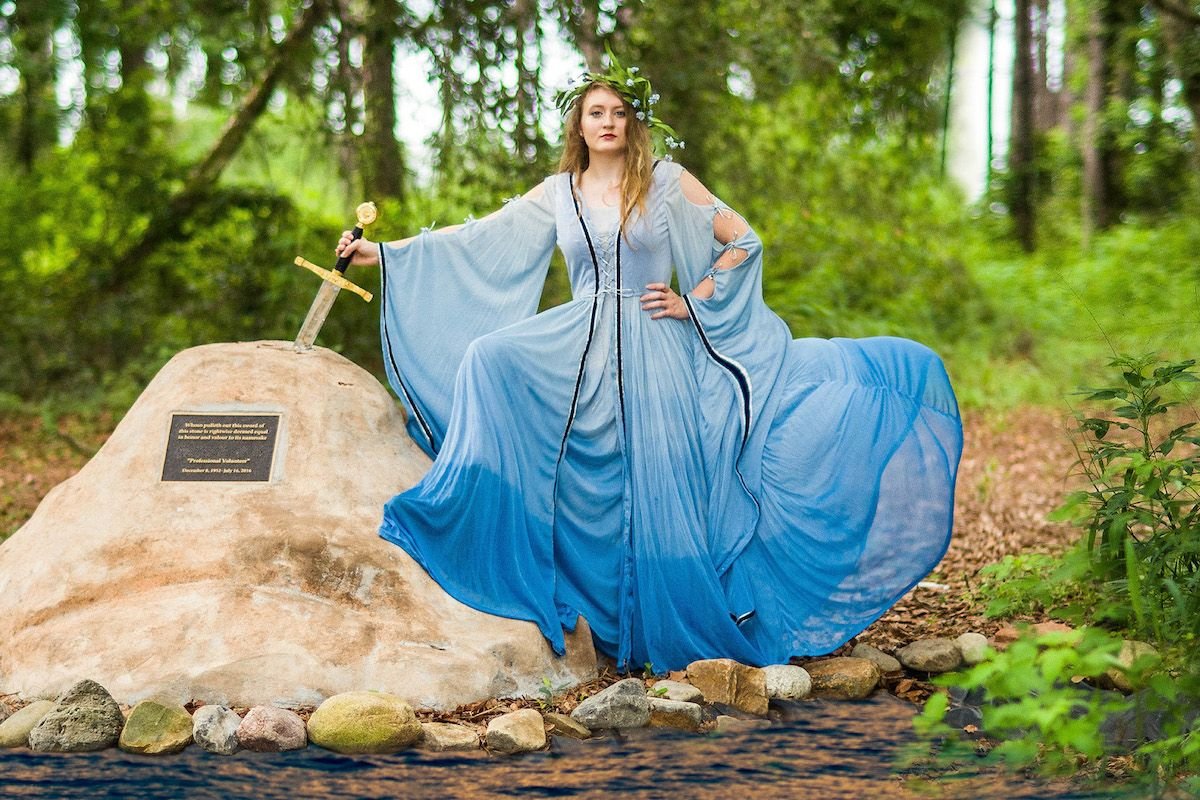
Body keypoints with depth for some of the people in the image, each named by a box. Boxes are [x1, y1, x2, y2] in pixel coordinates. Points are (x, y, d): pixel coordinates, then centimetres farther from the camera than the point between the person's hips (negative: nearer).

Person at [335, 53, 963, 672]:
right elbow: (474, 240, 9)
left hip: (655, 352, -3)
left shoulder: (668, 181, 3)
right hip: (579, 351, 3)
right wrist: (380, 253, 5)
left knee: (660, 494, -9)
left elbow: (743, 241, 4)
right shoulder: (557, 193, 9)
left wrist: (693, 301, -3)